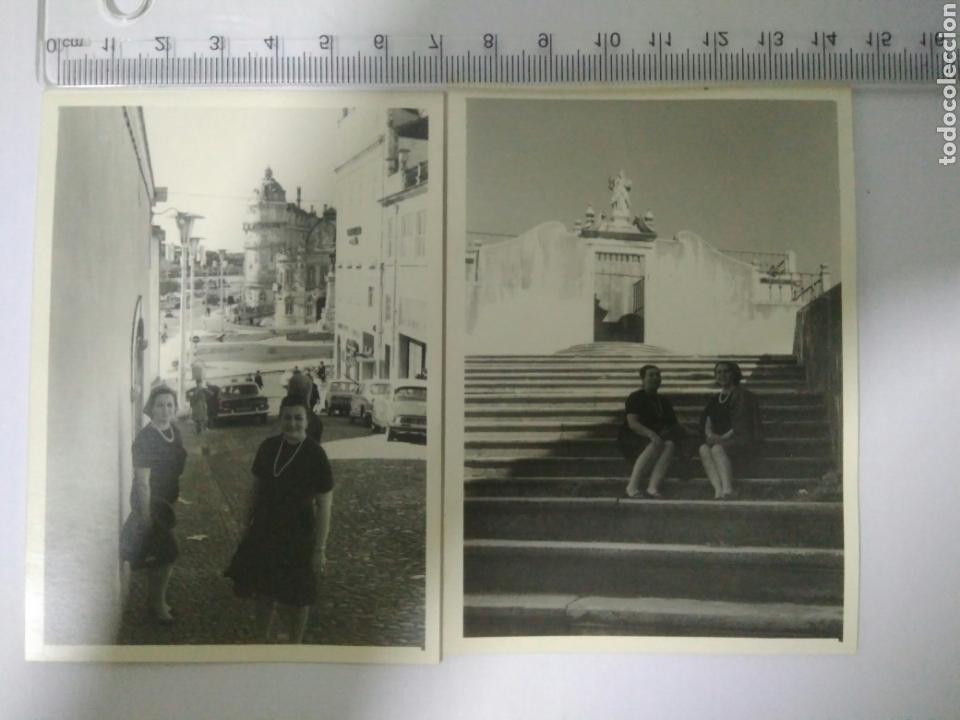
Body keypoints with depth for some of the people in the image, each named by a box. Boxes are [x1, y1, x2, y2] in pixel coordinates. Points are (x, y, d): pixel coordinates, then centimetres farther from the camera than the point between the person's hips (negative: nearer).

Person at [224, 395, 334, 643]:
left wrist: (319, 549, -15)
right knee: (264, 586, 21)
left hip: (297, 537, -5)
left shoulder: (316, 456, -18)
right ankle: (264, 635, 45)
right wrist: (249, 523, 13)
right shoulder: (268, 447, -3)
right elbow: (257, 487, 9)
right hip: (264, 532, 5)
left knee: (296, 595, 10)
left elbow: (324, 506, -16)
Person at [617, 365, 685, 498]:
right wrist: (651, 434, -33)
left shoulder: (663, 401, 17)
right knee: (656, 445, -35)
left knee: (670, 444, -28)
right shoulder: (635, 398, -4)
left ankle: (653, 488, -41)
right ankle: (632, 486, -35)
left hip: (655, 437, 6)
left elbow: (674, 425, 16)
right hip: (632, 438, -5)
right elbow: (632, 423, -17)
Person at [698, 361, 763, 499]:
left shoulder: (742, 395, 1)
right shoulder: (715, 400, 22)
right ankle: (718, 489, -43)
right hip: (721, 441, 5)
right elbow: (706, 421, 15)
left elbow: (741, 426, -8)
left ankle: (727, 489, -47)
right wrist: (710, 435, -7)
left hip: (742, 441, -5)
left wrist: (723, 438, -16)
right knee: (703, 448, -27)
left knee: (718, 448, -35)